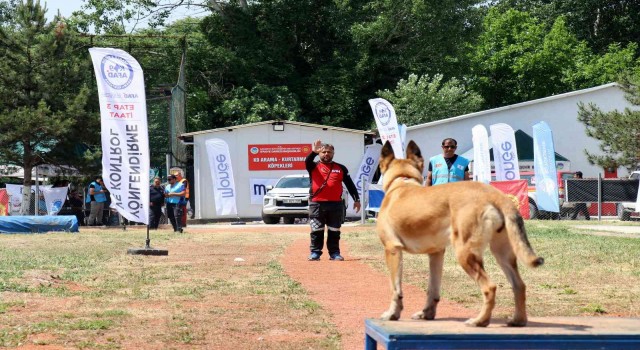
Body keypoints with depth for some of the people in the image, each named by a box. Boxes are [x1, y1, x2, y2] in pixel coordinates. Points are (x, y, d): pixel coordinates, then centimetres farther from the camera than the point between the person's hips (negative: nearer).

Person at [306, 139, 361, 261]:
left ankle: (334, 253, 10)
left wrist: (356, 199, 4)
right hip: (317, 204, -1)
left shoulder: (341, 168, 12)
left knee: (334, 231, 5)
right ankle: (315, 253, 4)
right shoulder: (314, 166, 7)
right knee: (316, 230, 0)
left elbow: (350, 184, 11)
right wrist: (313, 152, -37)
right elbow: (307, 161, -17)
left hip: (336, 204, 1)